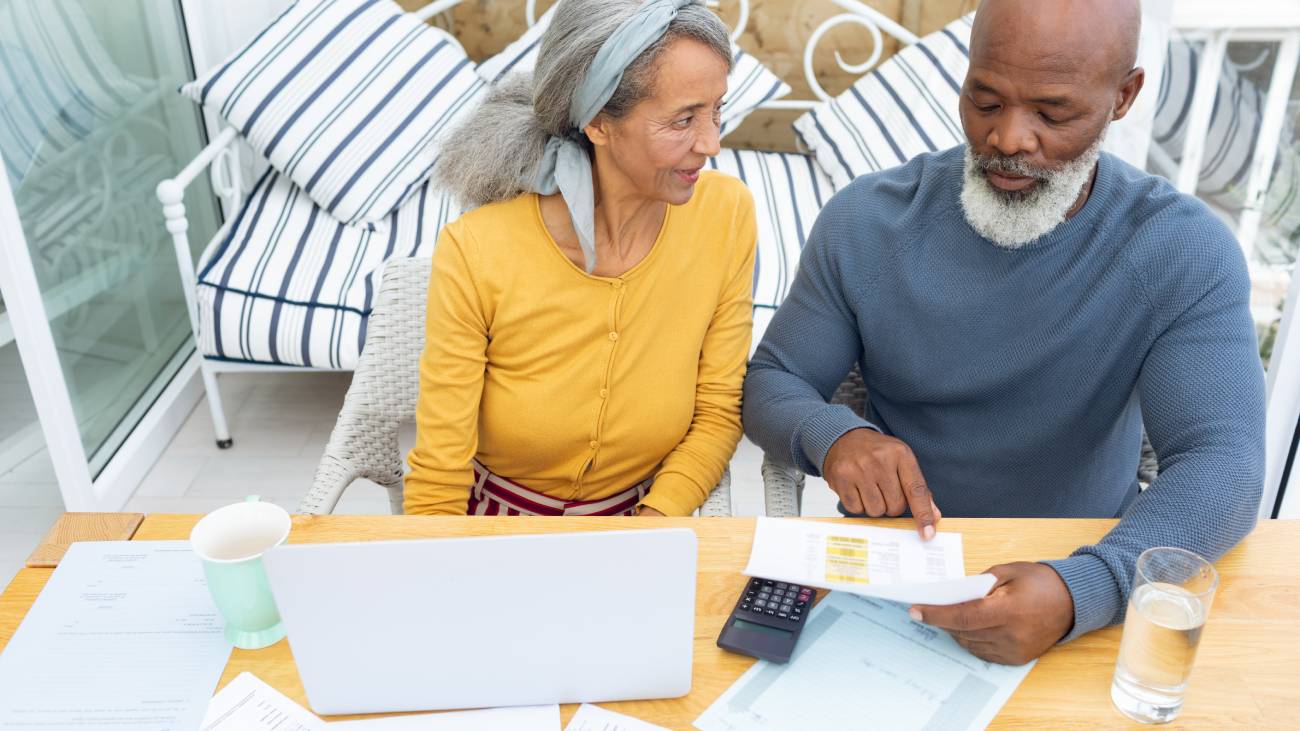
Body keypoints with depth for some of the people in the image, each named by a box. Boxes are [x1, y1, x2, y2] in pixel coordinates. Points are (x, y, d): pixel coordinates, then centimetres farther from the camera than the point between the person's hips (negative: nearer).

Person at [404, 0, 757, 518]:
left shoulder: (726, 215, -12)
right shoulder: (474, 252, -19)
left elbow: (719, 411, -3)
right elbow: (439, 481, -12)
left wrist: (654, 522, -15)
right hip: (498, 531, -2)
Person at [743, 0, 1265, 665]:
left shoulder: (1185, 253, -9)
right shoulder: (865, 222, -6)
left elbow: (1222, 466, -17)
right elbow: (769, 384, 0)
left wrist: (1079, 590, -36)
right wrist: (833, 435, -24)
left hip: (1076, 568, 0)